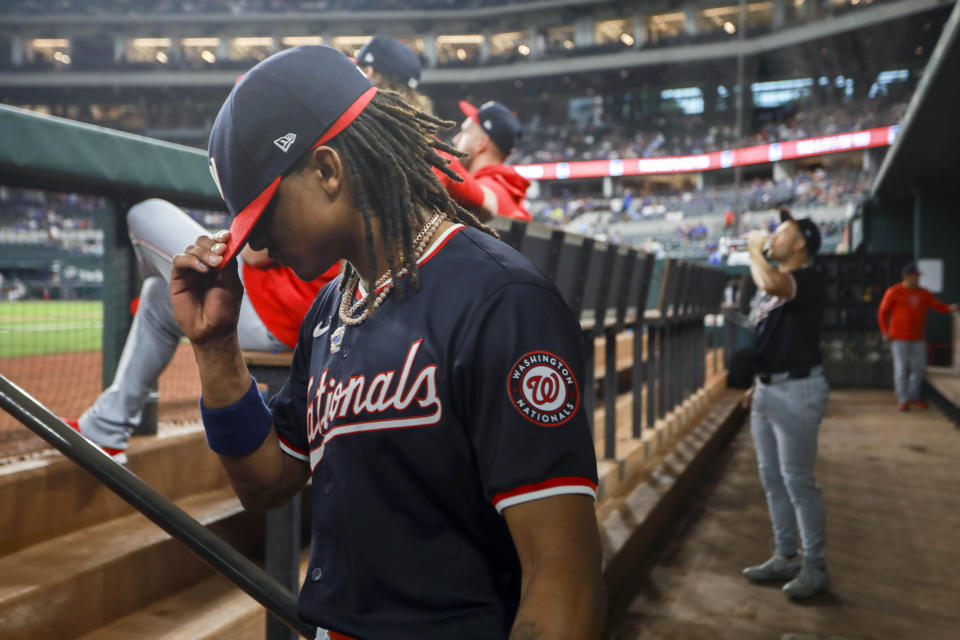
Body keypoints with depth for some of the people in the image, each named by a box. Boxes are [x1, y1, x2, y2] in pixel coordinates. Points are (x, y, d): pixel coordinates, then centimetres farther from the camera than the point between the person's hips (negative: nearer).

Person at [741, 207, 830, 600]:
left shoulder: (808, 280, -14)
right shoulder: (770, 283, 14)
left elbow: (772, 284, -37)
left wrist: (754, 249, -19)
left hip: (796, 390, -9)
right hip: (767, 390, 9)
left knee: (798, 480, -4)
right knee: (772, 477, 14)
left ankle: (815, 567, 7)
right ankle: (785, 557, 25)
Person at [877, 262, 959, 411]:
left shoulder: (923, 293, 5)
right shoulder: (894, 292, -9)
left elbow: (939, 307, 0)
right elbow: (882, 312, -4)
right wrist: (885, 332, -10)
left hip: (918, 338, 5)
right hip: (899, 338, -5)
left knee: (919, 367, 7)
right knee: (902, 368, -4)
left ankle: (913, 397, 23)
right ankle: (903, 400, 5)